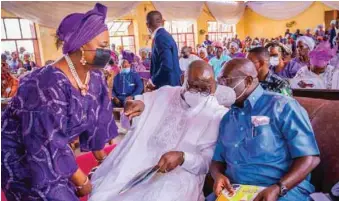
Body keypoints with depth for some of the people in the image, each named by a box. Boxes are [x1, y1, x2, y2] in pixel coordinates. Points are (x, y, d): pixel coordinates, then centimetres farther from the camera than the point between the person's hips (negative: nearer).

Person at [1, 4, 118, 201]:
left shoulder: (95, 77, -8)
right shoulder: (50, 85, -34)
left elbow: (96, 120, 3)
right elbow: (49, 146, -31)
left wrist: (102, 158, 12)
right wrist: (82, 181, -19)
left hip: (52, 150, 7)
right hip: (19, 156, -7)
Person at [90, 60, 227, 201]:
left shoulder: (218, 116, -4)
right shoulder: (165, 94, 7)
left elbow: (210, 162, -6)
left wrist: (182, 158, -24)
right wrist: (137, 103, -7)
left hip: (177, 177, -3)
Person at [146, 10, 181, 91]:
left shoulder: (160, 37, -17)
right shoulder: (165, 35, 12)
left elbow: (167, 66, -27)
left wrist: (153, 81, -14)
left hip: (166, 85, -9)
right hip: (171, 84, 9)